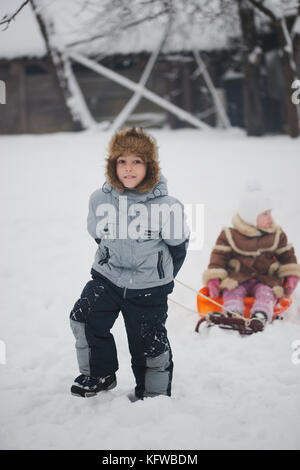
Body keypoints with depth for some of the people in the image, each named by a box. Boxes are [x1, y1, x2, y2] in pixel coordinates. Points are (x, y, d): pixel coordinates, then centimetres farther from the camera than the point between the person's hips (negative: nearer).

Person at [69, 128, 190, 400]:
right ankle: (99, 373, 16)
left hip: (150, 287, -3)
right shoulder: (100, 200, -10)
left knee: (149, 342, 2)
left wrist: (164, 277, 9)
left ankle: (155, 392, 26)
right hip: (107, 277, 3)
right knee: (85, 319, -8)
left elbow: (178, 245, -2)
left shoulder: (166, 206, -18)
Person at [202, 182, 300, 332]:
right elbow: (219, 257, -2)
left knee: (266, 292, -30)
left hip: (266, 278, 1)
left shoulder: (276, 234, 8)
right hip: (238, 277, -1)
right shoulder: (230, 235, -1)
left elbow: (286, 254, 16)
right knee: (232, 291, -31)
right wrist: (214, 279, -12)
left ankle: (260, 317, -53)